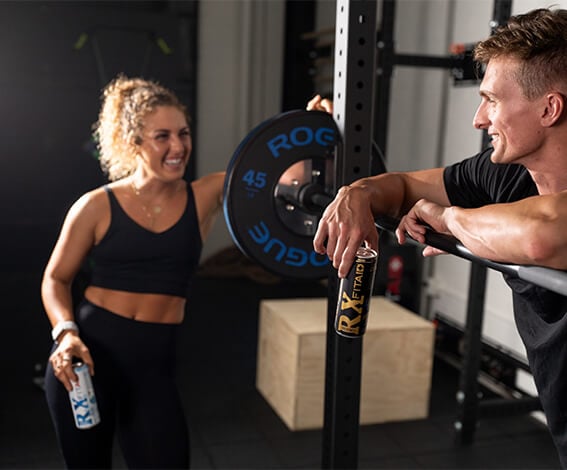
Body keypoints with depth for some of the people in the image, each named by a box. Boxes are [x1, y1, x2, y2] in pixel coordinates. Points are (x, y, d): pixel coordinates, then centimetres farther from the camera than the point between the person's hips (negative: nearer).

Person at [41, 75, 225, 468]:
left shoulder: (205, 197, -1)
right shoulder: (97, 207, -4)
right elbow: (56, 279, 5)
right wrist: (66, 333, -12)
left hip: (153, 363, 1)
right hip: (86, 355, 0)